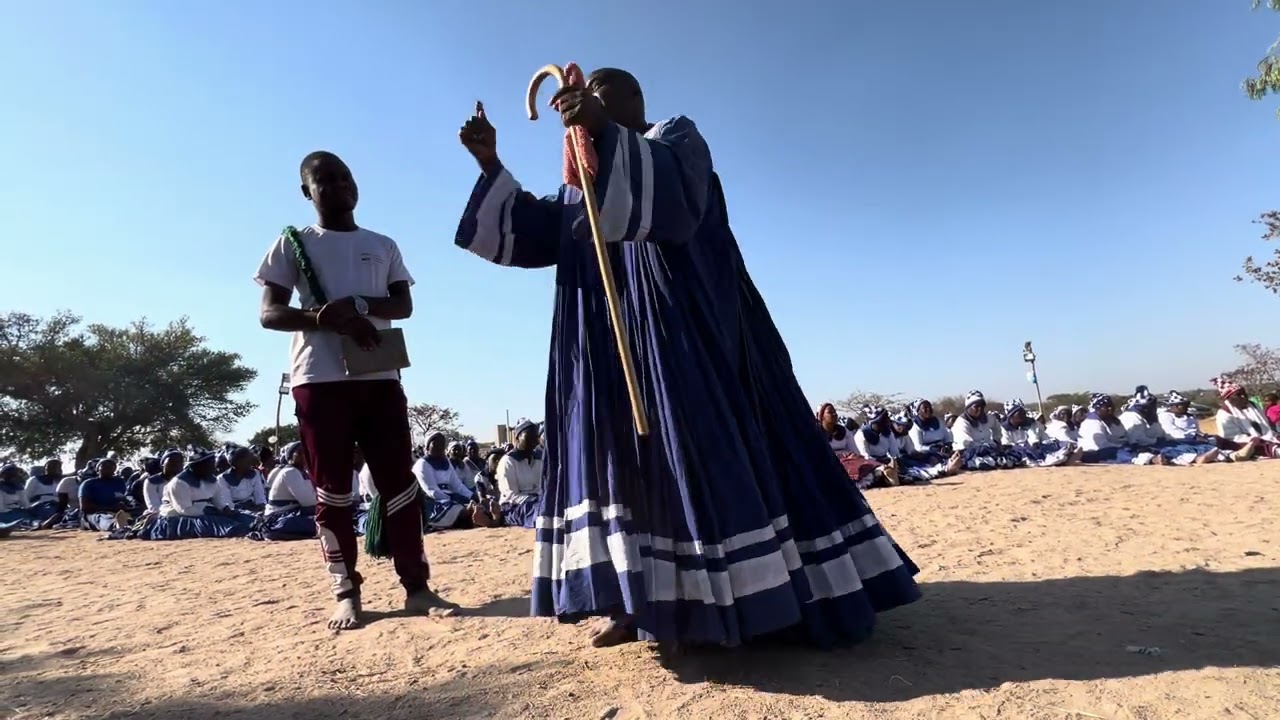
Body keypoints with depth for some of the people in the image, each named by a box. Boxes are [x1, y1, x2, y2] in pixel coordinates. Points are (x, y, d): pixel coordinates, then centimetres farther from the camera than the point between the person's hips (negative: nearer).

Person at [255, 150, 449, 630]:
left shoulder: (383, 245, 18)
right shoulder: (292, 243, 10)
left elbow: (404, 305, 6)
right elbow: (270, 313, 1)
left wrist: (358, 305, -14)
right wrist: (330, 319, -17)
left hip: (380, 377, 2)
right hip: (318, 379, -2)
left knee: (398, 481, 0)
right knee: (332, 490, 2)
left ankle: (416, 586, 5)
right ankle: (346, 593, 11)